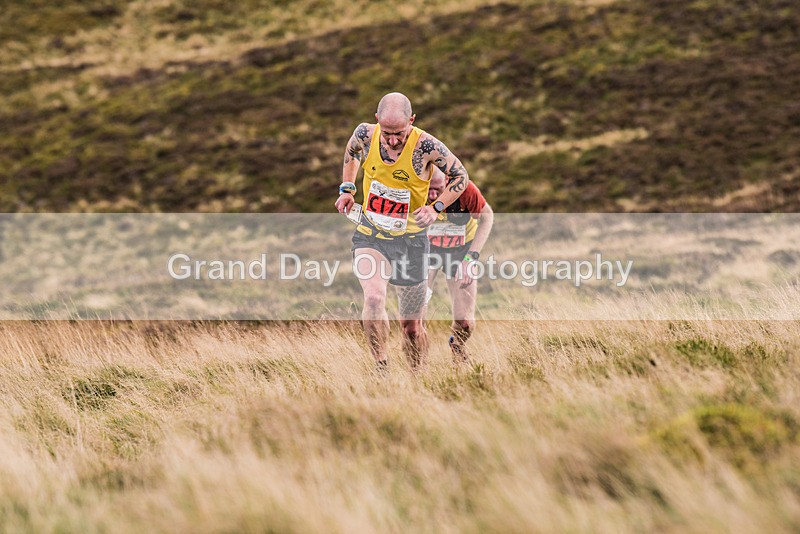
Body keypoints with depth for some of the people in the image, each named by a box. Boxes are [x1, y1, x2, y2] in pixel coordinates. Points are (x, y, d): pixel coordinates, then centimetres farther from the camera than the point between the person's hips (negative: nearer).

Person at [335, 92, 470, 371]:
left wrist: (435, 208, -17)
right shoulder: (365, 134, -11)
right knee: (374, 298, -28)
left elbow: (461, 176, -5)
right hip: (369, 235, 1)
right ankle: (381, 367, -18)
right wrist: (347, 188, 8)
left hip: (410, 241, -1)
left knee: (412, 327, 8)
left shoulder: (426, 146, -20)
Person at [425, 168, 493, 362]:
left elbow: (486, 216, -12)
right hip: (425, 247, 0)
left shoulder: (464, 189, -32)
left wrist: (471, 256, -18)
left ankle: (457, 347, 32)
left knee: (465, 324, -3)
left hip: (460, 250, 0)